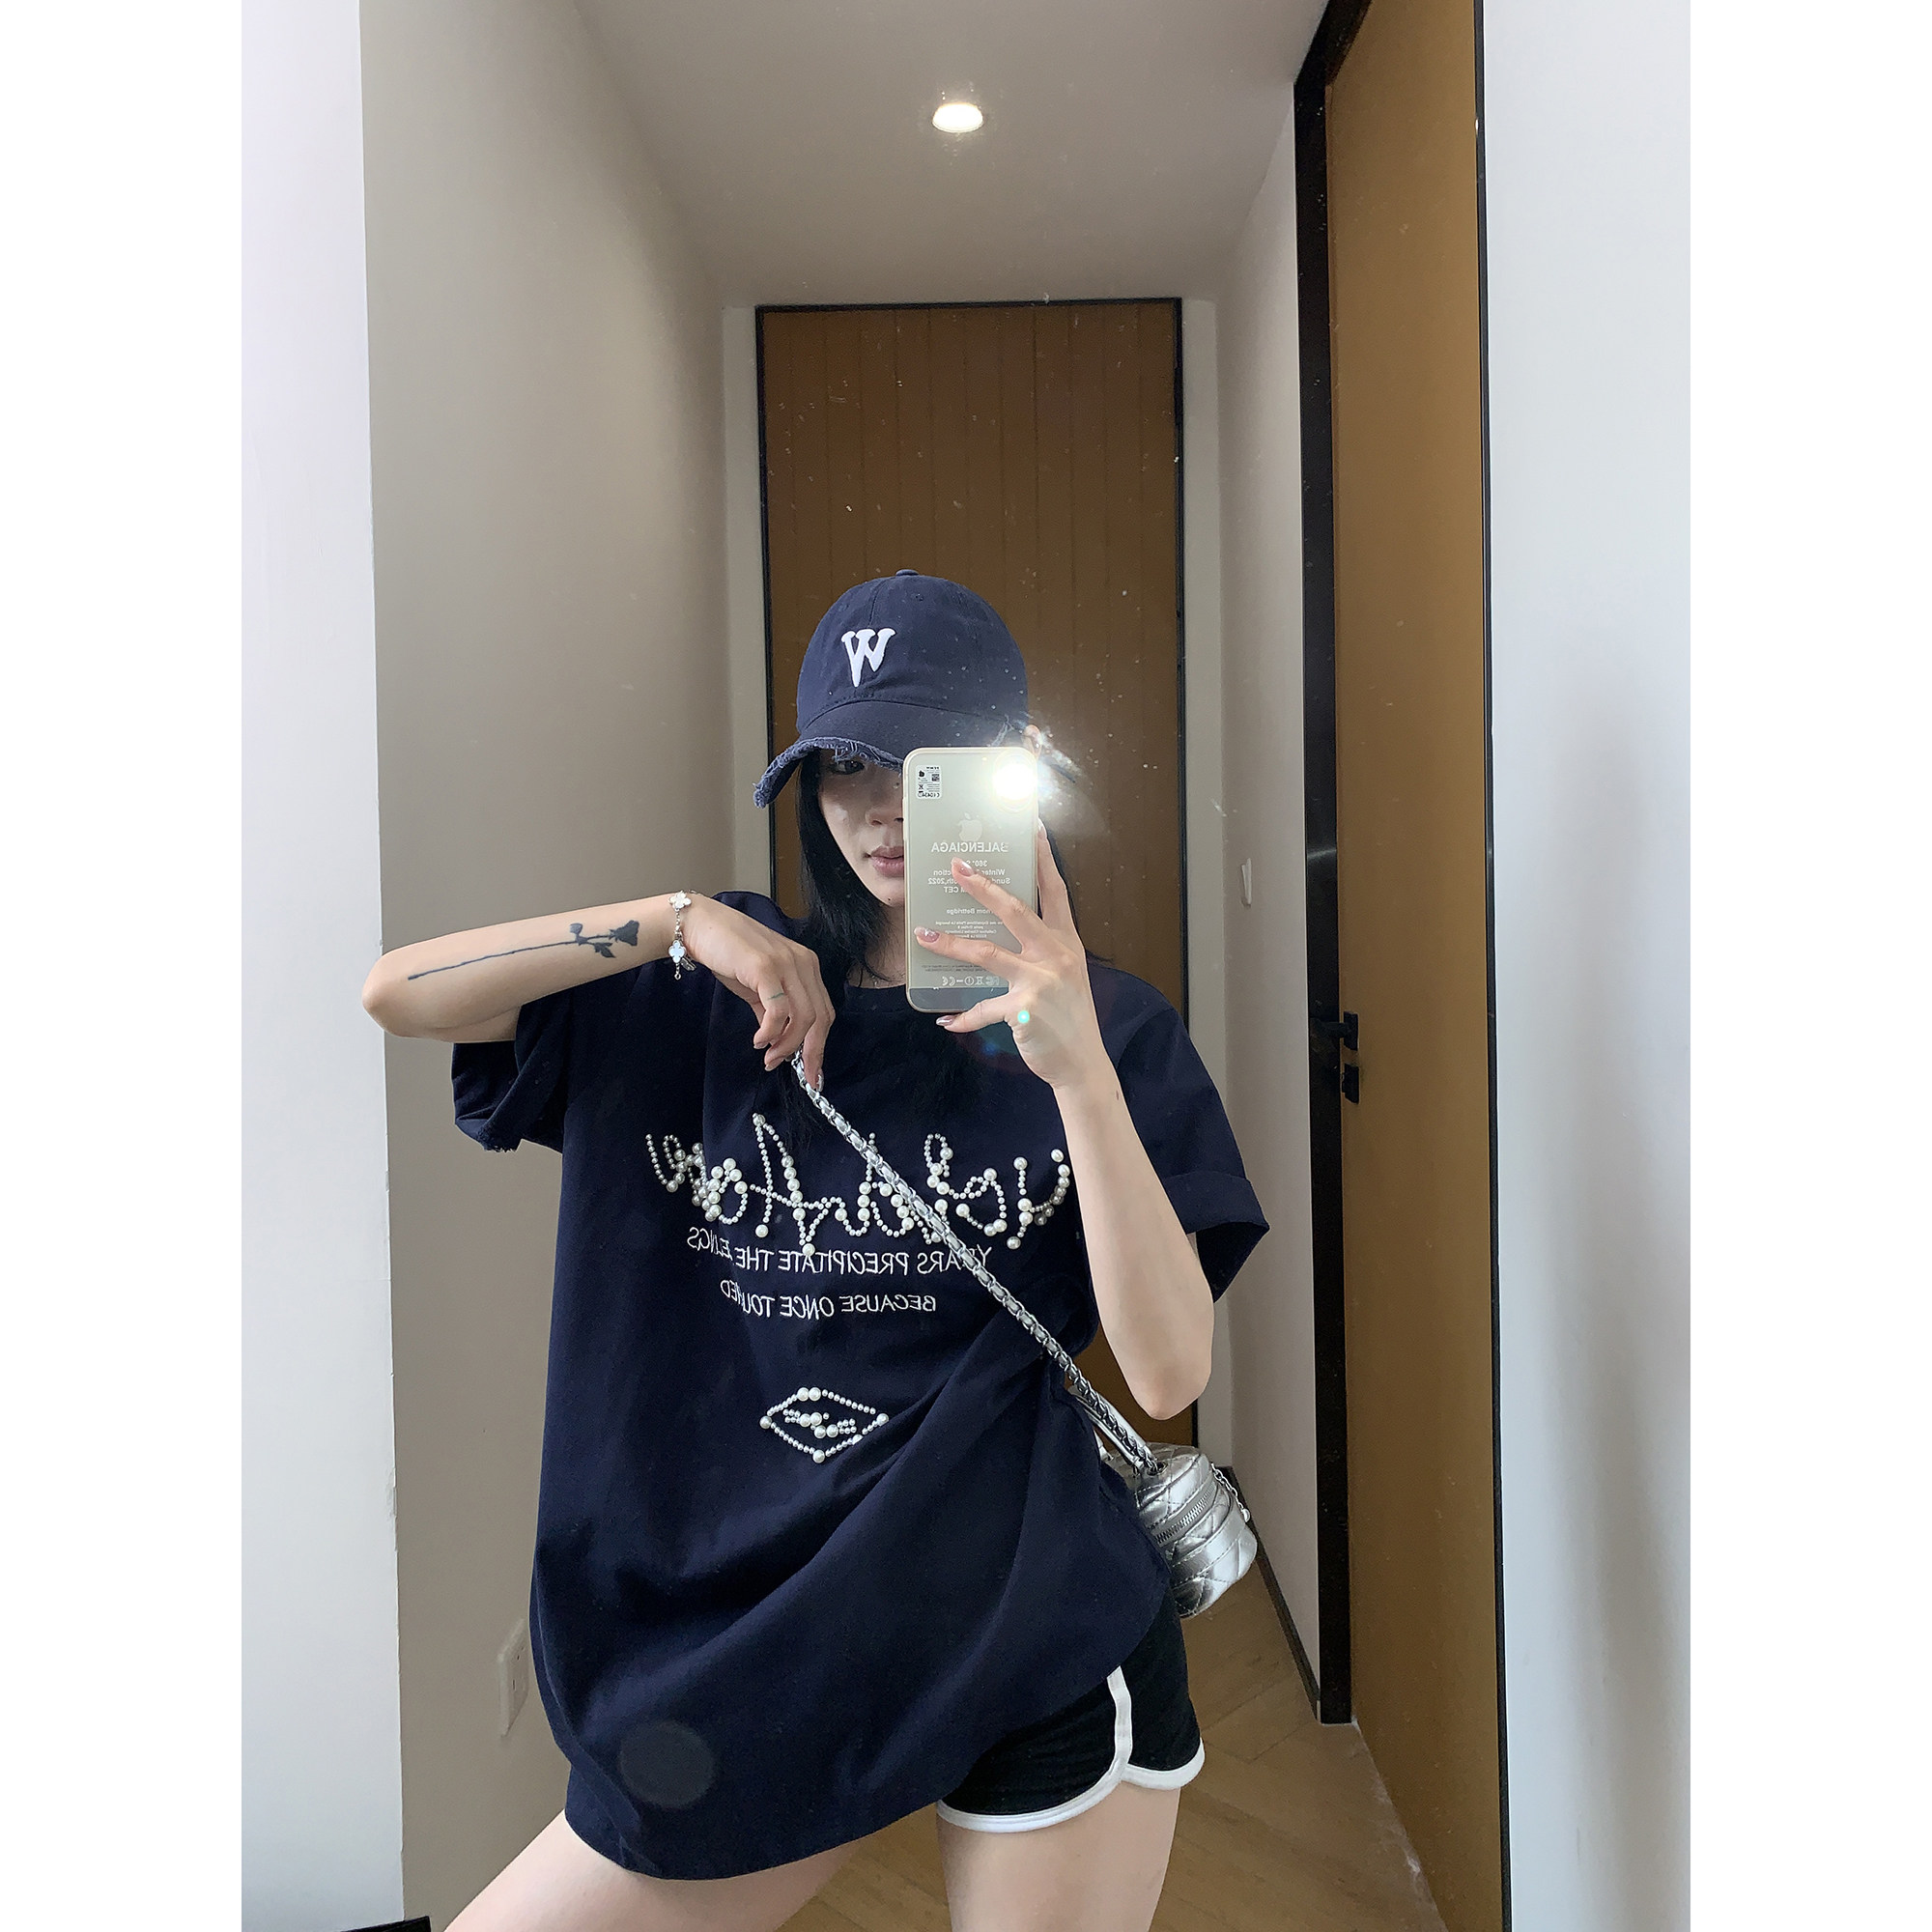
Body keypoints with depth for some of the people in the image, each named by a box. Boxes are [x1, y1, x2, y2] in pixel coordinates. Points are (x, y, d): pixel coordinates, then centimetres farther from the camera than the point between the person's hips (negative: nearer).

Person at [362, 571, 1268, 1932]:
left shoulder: (1110, 1029, -7)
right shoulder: (725, 997, 1)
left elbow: (1168, 1373, -17)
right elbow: (399, 990, -5)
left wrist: (1080, 1067, -28)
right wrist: (680, 921, -16)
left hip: (1044, 1645, -2)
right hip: (770, 1638, 3)